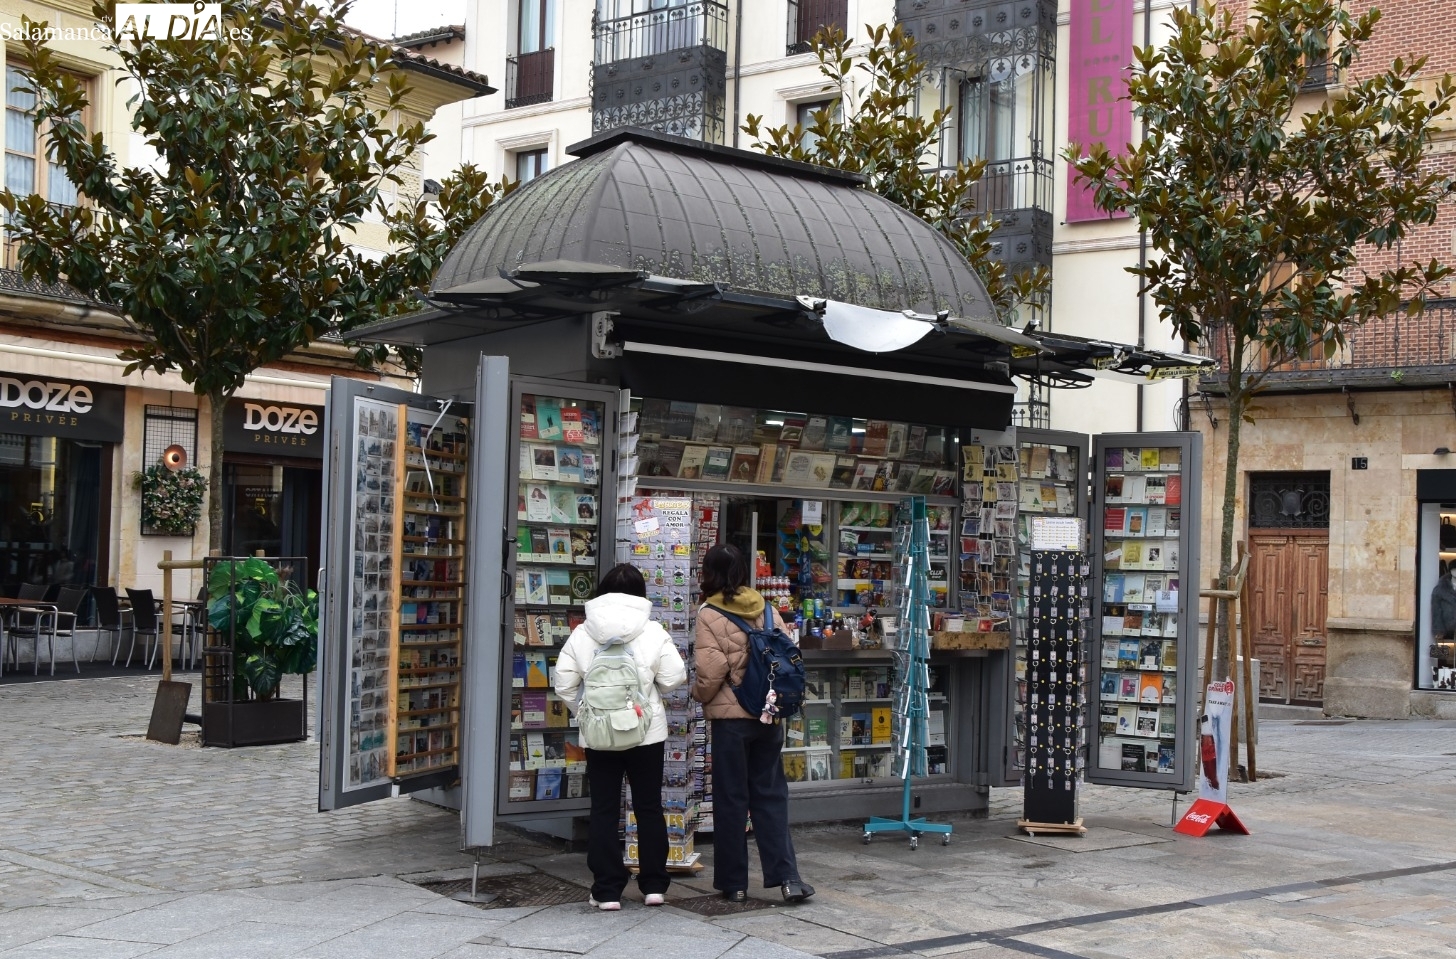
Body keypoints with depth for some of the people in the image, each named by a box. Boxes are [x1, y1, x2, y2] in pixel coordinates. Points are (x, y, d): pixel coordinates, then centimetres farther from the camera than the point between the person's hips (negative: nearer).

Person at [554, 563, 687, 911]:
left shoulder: (581, 634, -2)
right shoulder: (653, 632, -6)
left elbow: (564, 684, -3)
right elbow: (673, 678, -6)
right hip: (647, 732, 0)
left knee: (603, 811, 6)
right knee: (649, 808, 12)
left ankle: (607, 890, 7)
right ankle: (654, 885, 17)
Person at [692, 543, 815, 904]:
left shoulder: (709, 614, -10)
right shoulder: (768, 610, 4)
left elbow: (711, 670, -15)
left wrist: (699, 695, 5)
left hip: (730, 717, -4)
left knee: (731, 800, 5)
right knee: (771, 795, 10)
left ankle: (733, 883, 12)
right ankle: (787, 875, 2)